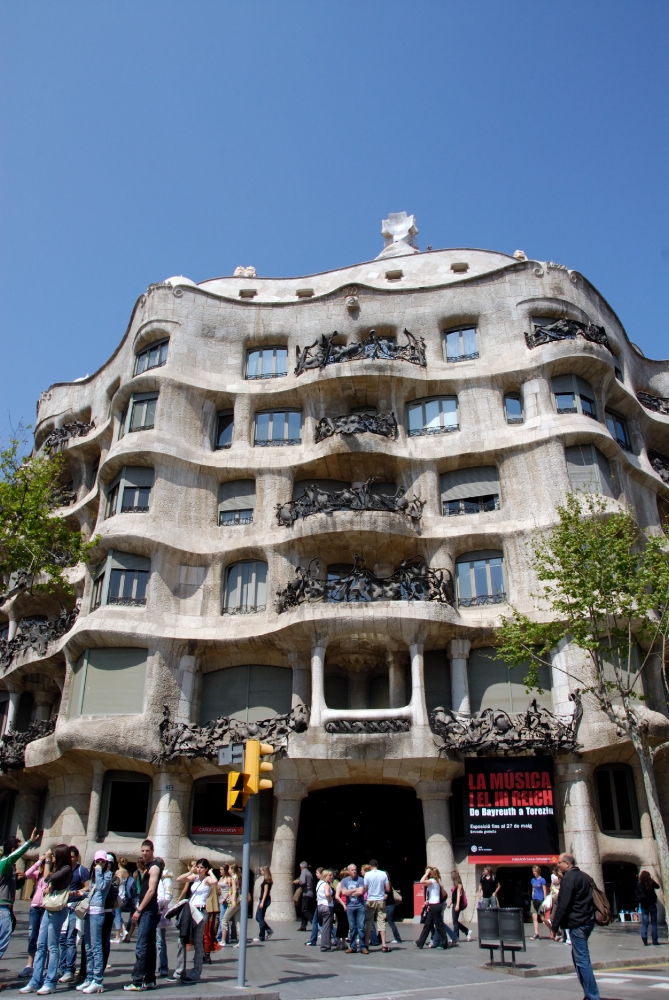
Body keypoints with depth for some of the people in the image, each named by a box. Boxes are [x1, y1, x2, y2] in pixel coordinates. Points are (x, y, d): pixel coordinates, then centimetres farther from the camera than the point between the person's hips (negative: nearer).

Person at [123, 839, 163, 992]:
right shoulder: (147, 867, 18)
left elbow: (151, 891, -17)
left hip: (149, 911, -9)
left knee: (141, 947, -9)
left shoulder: (154, 867, -10)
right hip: (146, 911, 9)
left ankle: (137, 982, -7)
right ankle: (149, 980, 15)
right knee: (149, 946, 11)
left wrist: (139, 910, -16)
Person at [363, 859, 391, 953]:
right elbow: (388, 889, 2)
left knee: (368, 923, 5)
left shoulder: (367, 874, -6)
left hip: (370, 901, -2)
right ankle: (384, 945, 4)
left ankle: (366, 946, 6)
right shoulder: (384, 874, -1)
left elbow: (365, 889, -6)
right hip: (381, 900, 2)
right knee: (381, 922, 7)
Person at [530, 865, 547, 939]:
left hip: (540, 900, -6)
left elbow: (544, 891, -7)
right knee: (534, 917, -1)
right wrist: (532, 899, 14)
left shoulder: (542, 880, -8)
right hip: (534, 900, 6)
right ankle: (536, 934, 1)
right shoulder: (533, 880, 9)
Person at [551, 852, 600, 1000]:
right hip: (588, 920, 10)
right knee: (579, 957, 19)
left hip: (577, 923, -10)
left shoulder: (568, 878, -13)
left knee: (582, 960, -6)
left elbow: (563, 904, -17)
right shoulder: (585, 876, 14)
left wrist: (555, 926, -13)